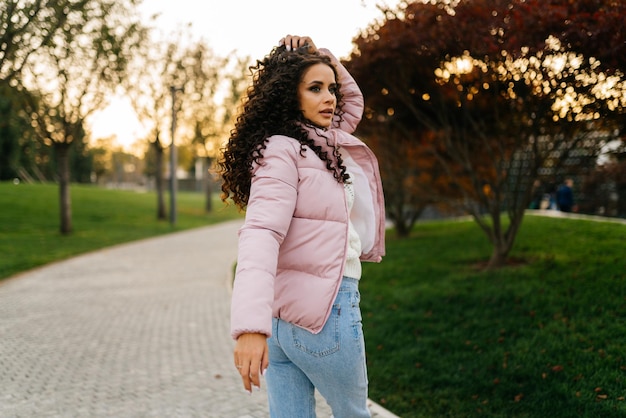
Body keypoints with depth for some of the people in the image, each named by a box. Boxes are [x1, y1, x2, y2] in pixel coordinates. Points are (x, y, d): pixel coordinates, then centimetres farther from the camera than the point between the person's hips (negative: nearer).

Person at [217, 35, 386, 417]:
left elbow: (354, 101, 30)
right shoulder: (281, 151, -14)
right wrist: (251, 326, -37)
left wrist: (322, 56, 13)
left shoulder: (325, 142, 13)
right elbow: (260, 234, -26)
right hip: (324, 309, -8)